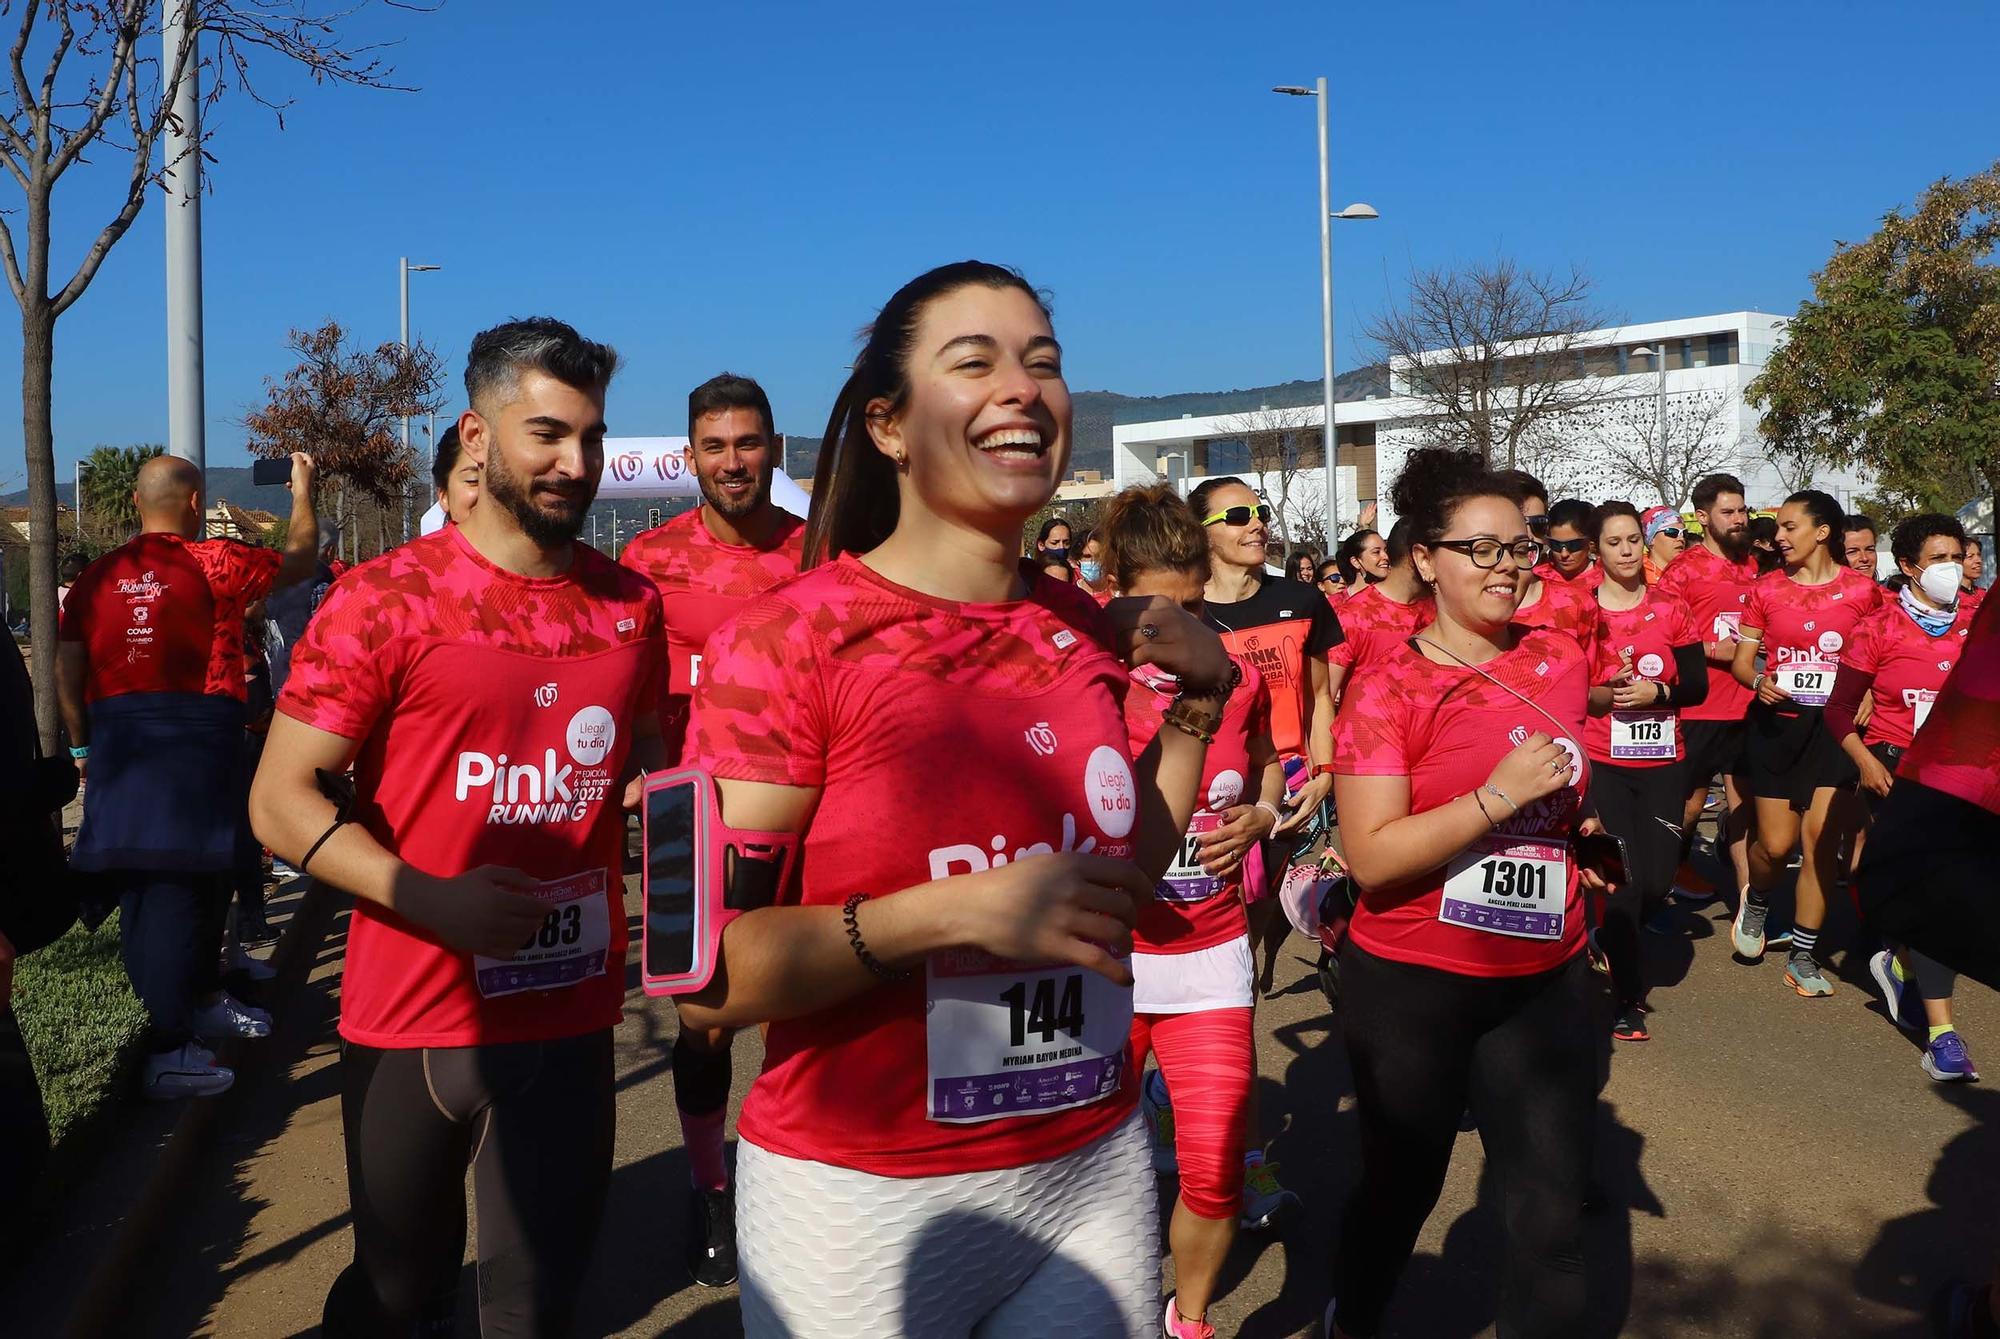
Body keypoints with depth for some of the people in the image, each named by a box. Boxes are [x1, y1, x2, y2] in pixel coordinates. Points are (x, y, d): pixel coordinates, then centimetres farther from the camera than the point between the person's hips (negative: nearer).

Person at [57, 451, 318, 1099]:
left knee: (139, 886, 15)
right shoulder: (214, 563, -7)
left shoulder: (95, 577, 8)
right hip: (198, 738, -6)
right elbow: (299, 560, 9)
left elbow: (67, 673, 8)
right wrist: (303, 491, 24)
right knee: (179, 887, -4)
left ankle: (205, 999, 34)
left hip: (117, 742, 6)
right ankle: (168, 1052, -2)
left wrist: (82, 747, 19)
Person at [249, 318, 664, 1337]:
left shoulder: (631, 603, 4)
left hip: (572, 1015, 3)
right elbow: (280, 800, -9)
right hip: (413, 1021, -3)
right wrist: (435, 898, -22)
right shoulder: (387, 599, -9)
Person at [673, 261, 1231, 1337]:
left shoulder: (1085, 630, 1)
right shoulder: (791, 637, -15)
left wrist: (1197, 704, 3)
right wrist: (948, 913, -28)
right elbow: (701, 978, -18)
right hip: (864, 1202, -4)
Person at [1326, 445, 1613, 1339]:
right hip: (1411, 986, -3)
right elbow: (1371, 859, -21)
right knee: (1400, 1189, 16)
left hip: (1544, 980, 4)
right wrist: (1496, 798, -25)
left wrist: (1584, 842, 7)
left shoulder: (1560, 663, 4)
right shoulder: (1388, 687, -12)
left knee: (1553, 1213, 5)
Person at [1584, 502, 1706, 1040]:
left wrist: (1656, 692, -16)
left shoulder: (1671, 608, 5)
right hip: (1602, 761, -2)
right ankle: (1628, 999, 12)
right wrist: (1601, 695, -18)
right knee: (1623, 882, -5)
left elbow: (1697, 685, 3)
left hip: (1661, 761, 2)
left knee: (1657, 879, -4)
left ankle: (1610, 930, 32)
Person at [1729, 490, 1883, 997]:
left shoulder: (1862, 590, 1)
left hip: (1835, 726, 0)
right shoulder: (1766, 588, 3)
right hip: (1777, 725, 1)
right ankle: (1756, 900, 34)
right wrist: (1759, 681, -15)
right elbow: (1741, 659, 6)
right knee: (1776, 844, -1)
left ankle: (1802, 955, 9)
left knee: (1822, 840, -4)